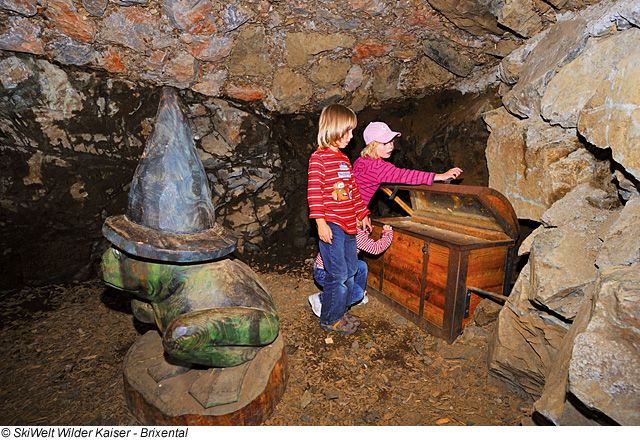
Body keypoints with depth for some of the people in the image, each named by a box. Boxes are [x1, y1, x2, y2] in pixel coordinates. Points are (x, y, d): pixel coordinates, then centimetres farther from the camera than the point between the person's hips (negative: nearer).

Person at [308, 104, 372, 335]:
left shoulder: (344, 159, 17)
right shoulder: (318, 157, -8)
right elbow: (314, 192, -14)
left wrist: (363, 214, 23)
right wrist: (321, 222, -21)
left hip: (349, 225, 9)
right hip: (331, 225, -8)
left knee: (351, 271, 14)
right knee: (338, 274, -3)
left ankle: (341, 312, 32)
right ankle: (330, 319, 16)